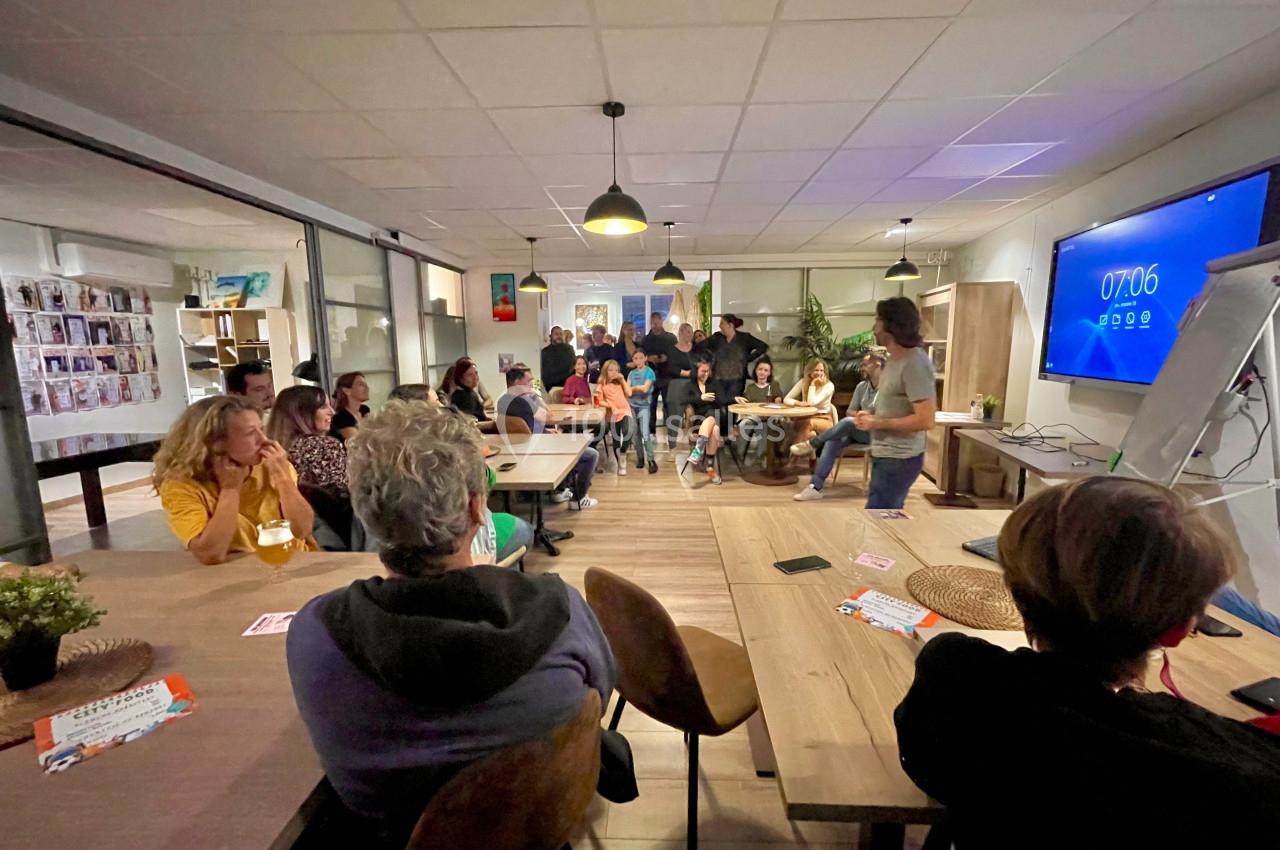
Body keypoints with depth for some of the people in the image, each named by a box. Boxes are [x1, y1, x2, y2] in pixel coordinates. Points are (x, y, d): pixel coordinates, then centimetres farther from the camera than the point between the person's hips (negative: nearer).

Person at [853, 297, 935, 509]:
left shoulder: (915, 364, -21)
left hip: (899, 459, -10)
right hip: (886, 454, 10)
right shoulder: (894, 360, 11)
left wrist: (877, 423, -20)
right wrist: (871, 413, 5)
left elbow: (925, 420, -25)